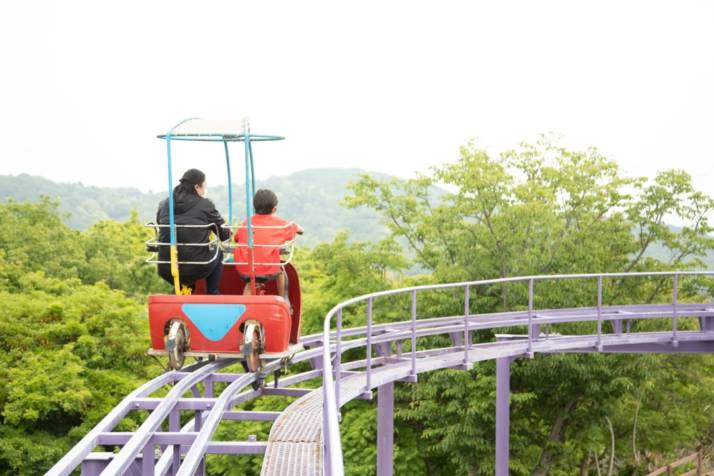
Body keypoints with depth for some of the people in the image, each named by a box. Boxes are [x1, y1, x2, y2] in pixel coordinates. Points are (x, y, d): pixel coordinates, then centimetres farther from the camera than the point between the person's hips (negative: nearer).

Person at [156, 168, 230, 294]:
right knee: (218, 252, 28)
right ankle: (213, 295, 23)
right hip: (197, 269, -3)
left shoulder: (164, 205, 8)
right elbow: (224, 234, 7)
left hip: (166, 271, 4)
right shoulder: (205, 205, -2)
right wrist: (229, 232, 32)